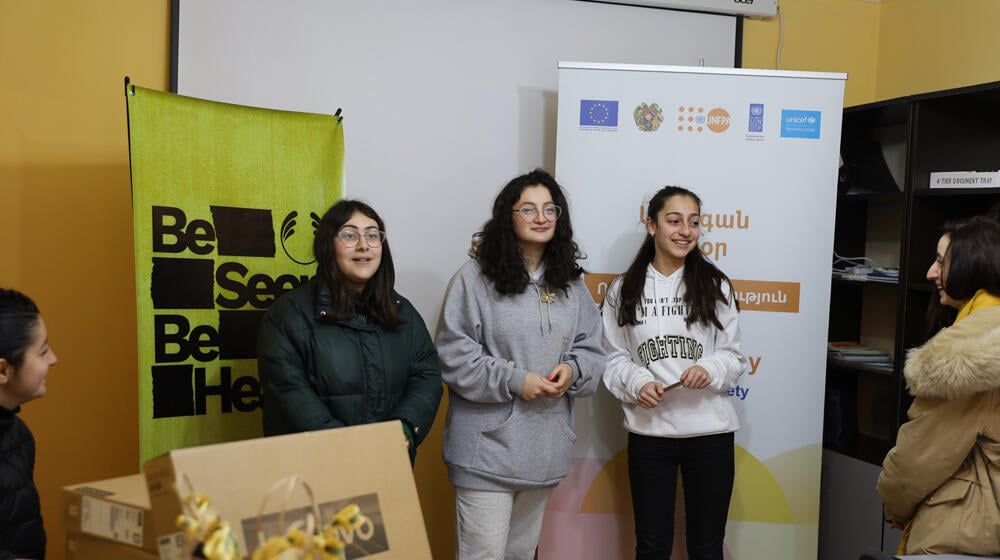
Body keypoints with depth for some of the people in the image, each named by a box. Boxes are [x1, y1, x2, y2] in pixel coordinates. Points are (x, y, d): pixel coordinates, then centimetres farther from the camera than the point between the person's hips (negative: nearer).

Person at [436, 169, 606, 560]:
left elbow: (592, 350, 12)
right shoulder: (475, 277, -10)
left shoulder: (570, 282, 8)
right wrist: (513, 380, -18)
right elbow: (453, 355, -12)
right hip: (488, 448, -5)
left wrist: (573, 370, -9)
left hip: (546, 449, 6)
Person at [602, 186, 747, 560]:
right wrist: (637, 383, -15)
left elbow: (734, 357, 4)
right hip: (648, 433, 0)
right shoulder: (623, 290, 2)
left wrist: (710, 370, -17)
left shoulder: (716, 286, 1)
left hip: (710, 432, 0)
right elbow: (614, 358, 4)